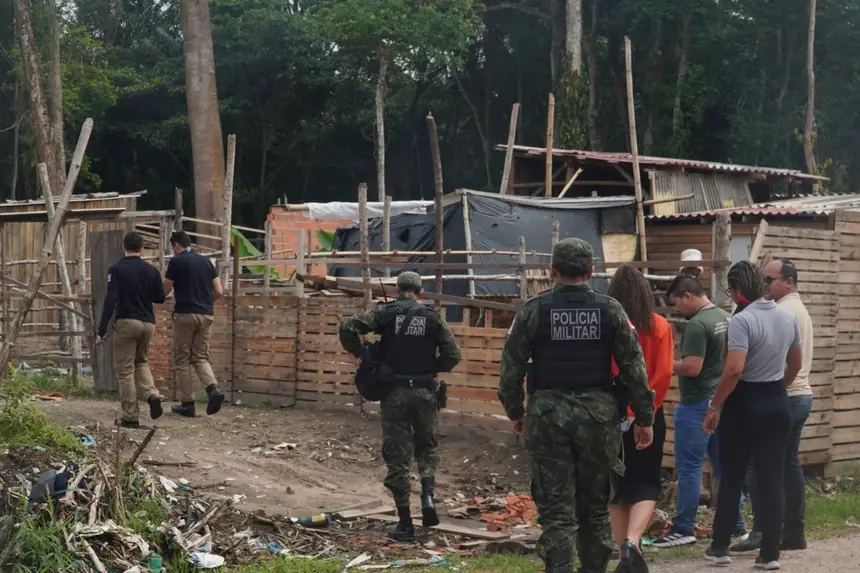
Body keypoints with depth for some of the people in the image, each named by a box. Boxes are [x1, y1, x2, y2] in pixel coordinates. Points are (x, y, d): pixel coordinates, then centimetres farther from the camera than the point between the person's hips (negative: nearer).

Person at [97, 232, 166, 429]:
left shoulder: (116, 270, -7)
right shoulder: (152, 270, 5)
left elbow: (110, 300, -14)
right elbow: (160, 298, 10)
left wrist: (102, 330, -12)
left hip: (126, 323, -4)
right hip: (148, 323, 4)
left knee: (125, 370, 2)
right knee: (141, 361, 23)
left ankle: (131, 417, 1)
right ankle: (152, 395, -3)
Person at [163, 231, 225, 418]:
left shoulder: (177, 262, -5)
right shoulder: (206, 262, 11)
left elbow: (165, 290, 0)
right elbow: (219, 292, 9)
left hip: (185, 314, -5)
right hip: (206, 314, 5)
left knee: (182, 360, 6)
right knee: (201, 357, 12)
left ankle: (187, 403, 6)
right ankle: (214, 388, -14)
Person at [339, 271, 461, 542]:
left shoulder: (386, 313, -2)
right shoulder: (432, 317, 2)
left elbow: (348, 326, -14)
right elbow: (452, 354, -2)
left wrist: (360, 354, 0)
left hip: (394, 392, -1)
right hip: (424, 392, 1)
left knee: (397, 455, 5)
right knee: (426, 447, 22)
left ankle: (405, 524, 5)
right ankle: (429, 494, -4)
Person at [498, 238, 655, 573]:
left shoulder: (533, 311, -1)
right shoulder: (610, 310, 1)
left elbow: (511, 367, 0)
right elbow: (634, 369, 0)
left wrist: (514, 412, 13)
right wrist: (644, 418, 5)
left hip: (547, 416, -1)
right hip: (597, 415, 1)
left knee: (556, 510, 1)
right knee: (595, 507, 15)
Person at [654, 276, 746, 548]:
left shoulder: (697, 325, -18)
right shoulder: (725, 317, 11)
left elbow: (691, 367, -23)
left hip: (697, 404, -9)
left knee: (688, 467, -3)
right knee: (724, 464, 13)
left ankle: (684, 529, 0)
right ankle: (736, 526, 17)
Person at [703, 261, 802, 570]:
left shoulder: (742, 320, -17)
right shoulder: (789, 318, 6)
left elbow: (734, 370, -25)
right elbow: (796, 365, 17)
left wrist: (714, 406, -15)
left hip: (745, 405, -5)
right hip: (778, 404, 5)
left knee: (732, 477, 7)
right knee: (773, 478, 6)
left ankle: (720, 548, 16)